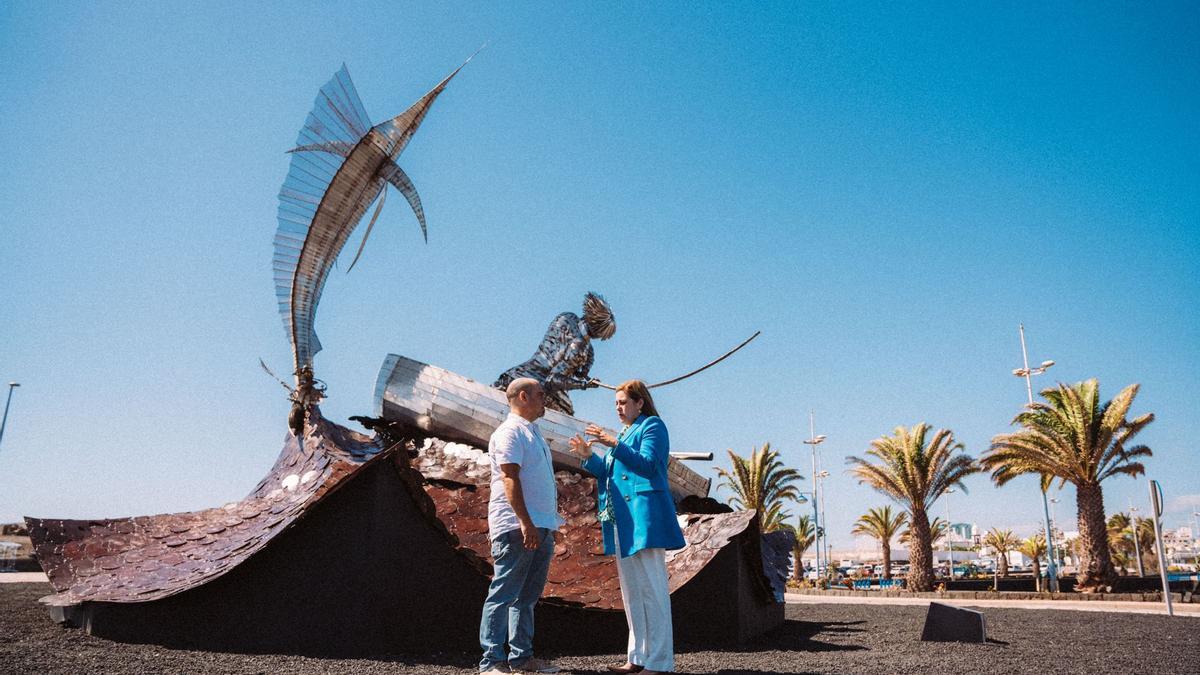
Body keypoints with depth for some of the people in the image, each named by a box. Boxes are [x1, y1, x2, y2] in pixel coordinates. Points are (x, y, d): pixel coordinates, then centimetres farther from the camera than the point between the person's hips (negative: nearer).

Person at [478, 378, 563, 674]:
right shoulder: (510, 431, -9)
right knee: (504, 594, -4)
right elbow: (510, 478, -18)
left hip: (541, 528, 10)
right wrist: (526, 523, -24)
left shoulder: (532, 432, 21)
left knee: (527, 596, 13)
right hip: (517, 527, -9)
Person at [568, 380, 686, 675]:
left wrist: (614, 445, -24)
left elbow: (648, 464, -16)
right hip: (622, 521, 9)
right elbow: (609, 474, 19)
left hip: (644, 517, -9)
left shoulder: (652, 425, -2)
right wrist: (588, 456, 3)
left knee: (652, 589, -7)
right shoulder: (623, 433, 23)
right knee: (631, 591, 12)